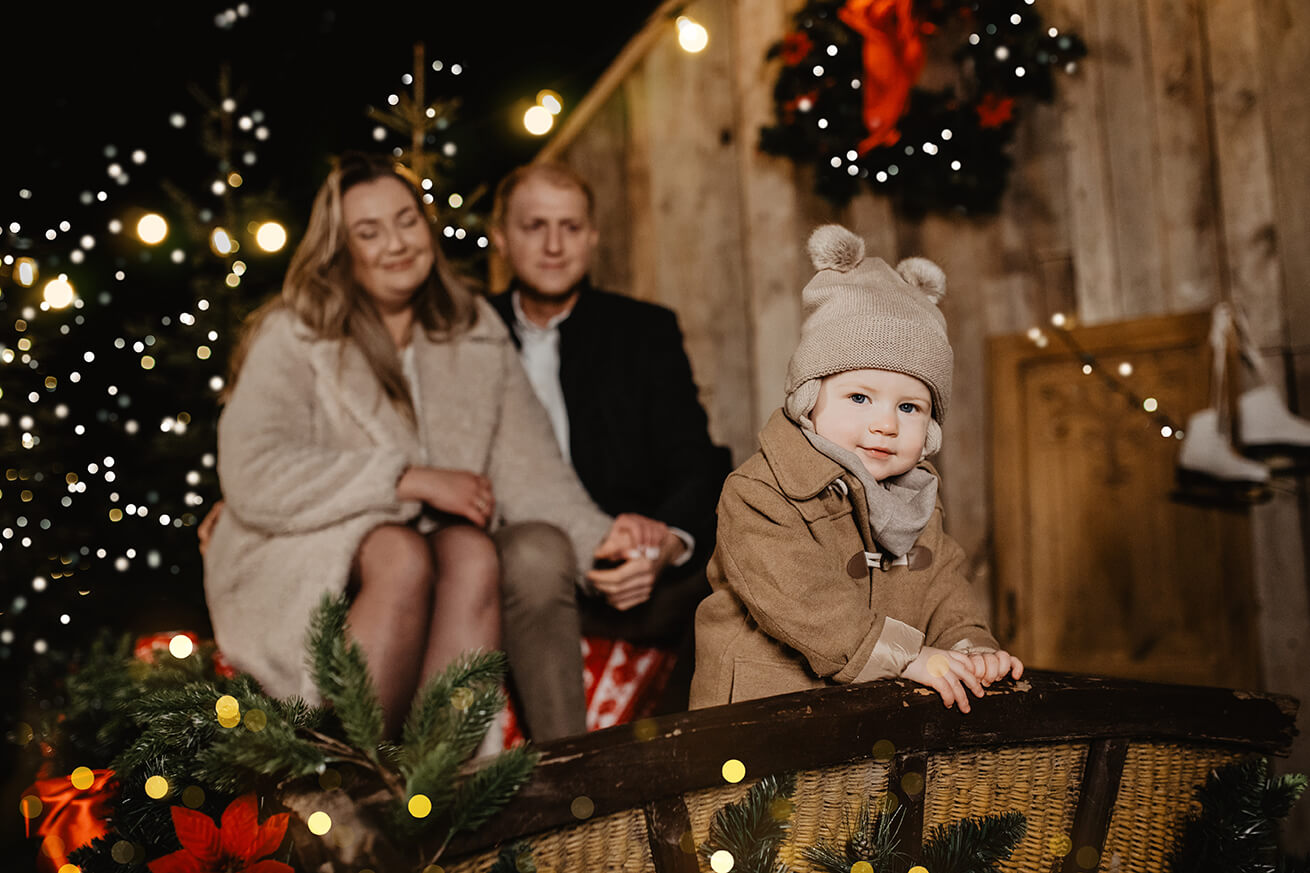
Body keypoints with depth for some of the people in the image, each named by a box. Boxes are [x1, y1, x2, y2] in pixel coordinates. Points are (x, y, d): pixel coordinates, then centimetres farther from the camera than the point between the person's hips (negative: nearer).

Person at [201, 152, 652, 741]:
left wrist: (599, 535, -20)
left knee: (477, 553, -29)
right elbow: (252, 477, -17)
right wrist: (410, 480, -19)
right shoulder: (293, 337, -3)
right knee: (403, 554, -33)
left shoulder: (478, 335, 10)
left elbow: (528, 468, 0)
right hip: (300, 570, -3)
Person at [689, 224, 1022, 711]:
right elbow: (798, 601, -18)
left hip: (880, 708, 5)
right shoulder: (758, 495, -9)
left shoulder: (917, 503, 14)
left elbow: (941, 589, 16)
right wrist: (904, 656, -20)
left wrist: (970, 647, -4)